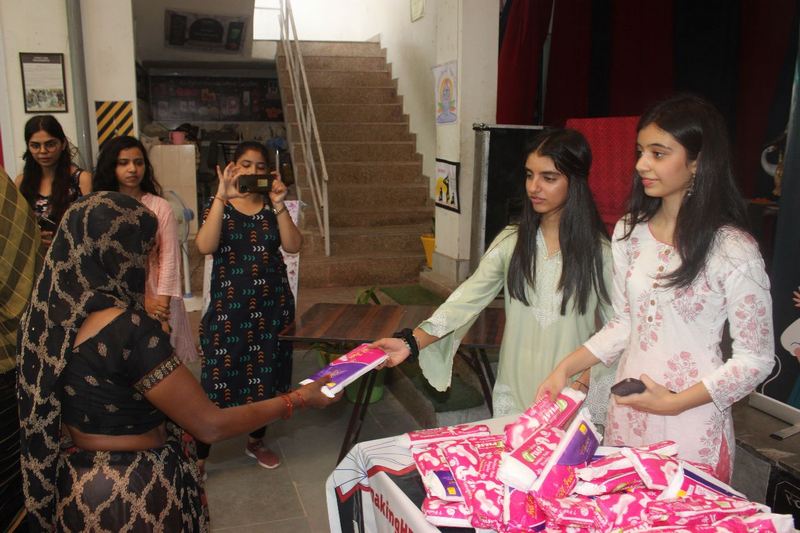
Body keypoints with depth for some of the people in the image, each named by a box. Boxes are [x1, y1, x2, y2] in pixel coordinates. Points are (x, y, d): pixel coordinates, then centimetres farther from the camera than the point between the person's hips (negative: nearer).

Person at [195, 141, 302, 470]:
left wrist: (278, 204, -17)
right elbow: (205, 246, -17)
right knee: (217, 381, -3)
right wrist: (223, 196, -20)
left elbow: (293, 246, -9)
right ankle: (199, 455, 12)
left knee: (266, 377, 11)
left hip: (271, 304, 3)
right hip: (228, 306, -2)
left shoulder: (272, 206, 7)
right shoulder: (219, 206, 2)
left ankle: (256, 442, 32)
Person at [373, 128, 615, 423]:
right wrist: (411, 342, -23)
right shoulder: (512, 241, -2)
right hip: (516, 391, 2)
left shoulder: (598, 250, -7)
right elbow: (466, 300, -12)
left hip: (574, 396, -2)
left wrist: (581, 383, -15)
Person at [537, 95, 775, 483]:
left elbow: (756, 359, -9)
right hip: (625, 414, 5)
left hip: (692, 424, -5)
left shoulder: (733, 250, -15)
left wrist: (675, 402, -18)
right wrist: (565, 369, 0)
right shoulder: (628, 233, 1)